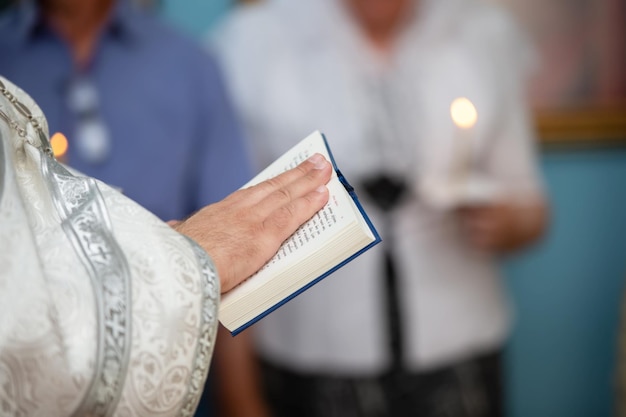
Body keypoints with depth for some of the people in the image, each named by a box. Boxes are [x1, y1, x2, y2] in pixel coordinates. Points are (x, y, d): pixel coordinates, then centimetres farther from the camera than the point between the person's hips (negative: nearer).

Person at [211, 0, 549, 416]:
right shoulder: (253, 43, -7)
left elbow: (528, 205, 11)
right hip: (311, 370, -2)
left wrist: (509, 224, -12)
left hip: (457, 363, 3)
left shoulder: (488, 34, 2)